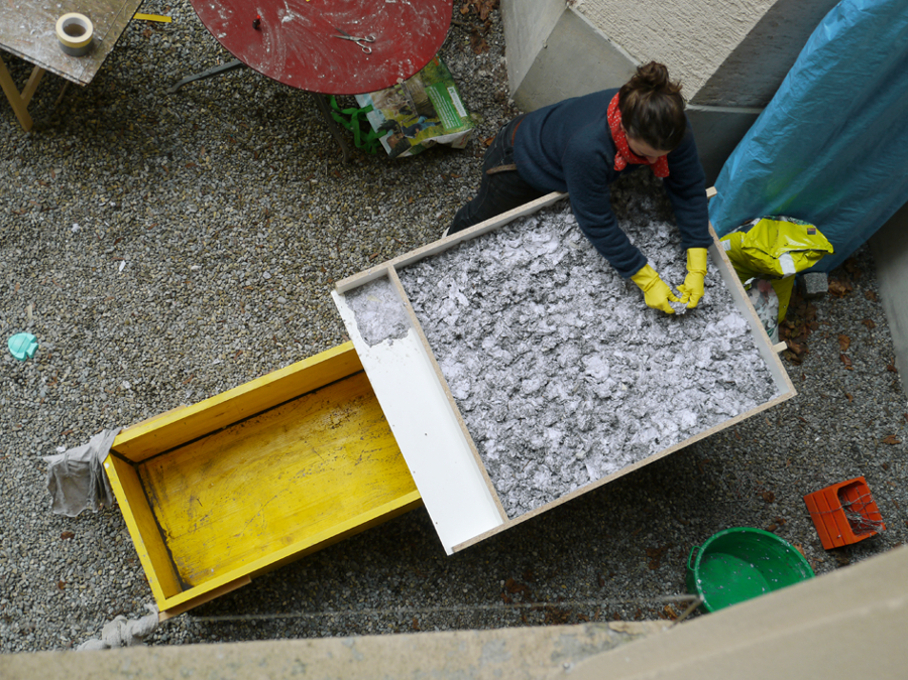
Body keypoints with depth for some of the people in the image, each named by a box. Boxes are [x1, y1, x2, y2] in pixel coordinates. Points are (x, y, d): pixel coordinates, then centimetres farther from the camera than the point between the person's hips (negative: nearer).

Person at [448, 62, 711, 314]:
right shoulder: (588, 146, -52)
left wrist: (697, 268, -28)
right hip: (518, 163, -4)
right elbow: (597, 223, -40)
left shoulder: (671, 127, -35)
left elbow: (689, 189, -23)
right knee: (483, 218, 26)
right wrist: (647, 281, -35)